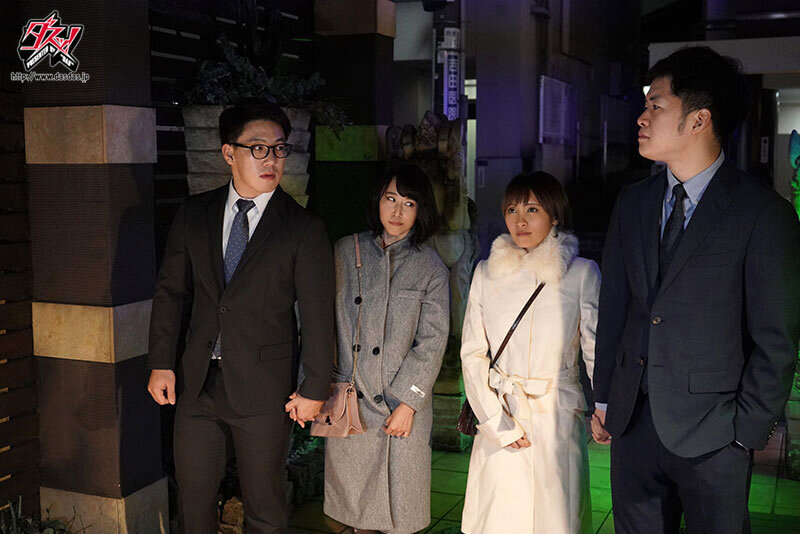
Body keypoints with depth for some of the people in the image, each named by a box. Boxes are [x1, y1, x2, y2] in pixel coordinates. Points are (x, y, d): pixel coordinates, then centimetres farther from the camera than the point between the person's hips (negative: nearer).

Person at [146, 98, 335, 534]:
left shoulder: (303, 229, -6)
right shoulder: (194, 213, 4)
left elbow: (318, 315, -6)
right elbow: (171, 290, 8)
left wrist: (313, 388, -8)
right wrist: (161, 363, 2)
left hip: (264, 389, -3)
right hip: (197, 382, 4)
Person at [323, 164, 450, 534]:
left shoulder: (431, 269, -1)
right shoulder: (346, 251, 5)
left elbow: (431, 342, -3)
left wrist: (408, 402, -9)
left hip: (401, 405, -2)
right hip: (348, 399, 2)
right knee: (353, 497, 11)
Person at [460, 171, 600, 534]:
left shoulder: (581, 273, -1)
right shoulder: (487, 273, 5)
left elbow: (597, 348, 0)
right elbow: (472, 353, 5)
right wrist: (497, 422, -4)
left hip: (558, 420, -1)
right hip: (499, 419, 2)